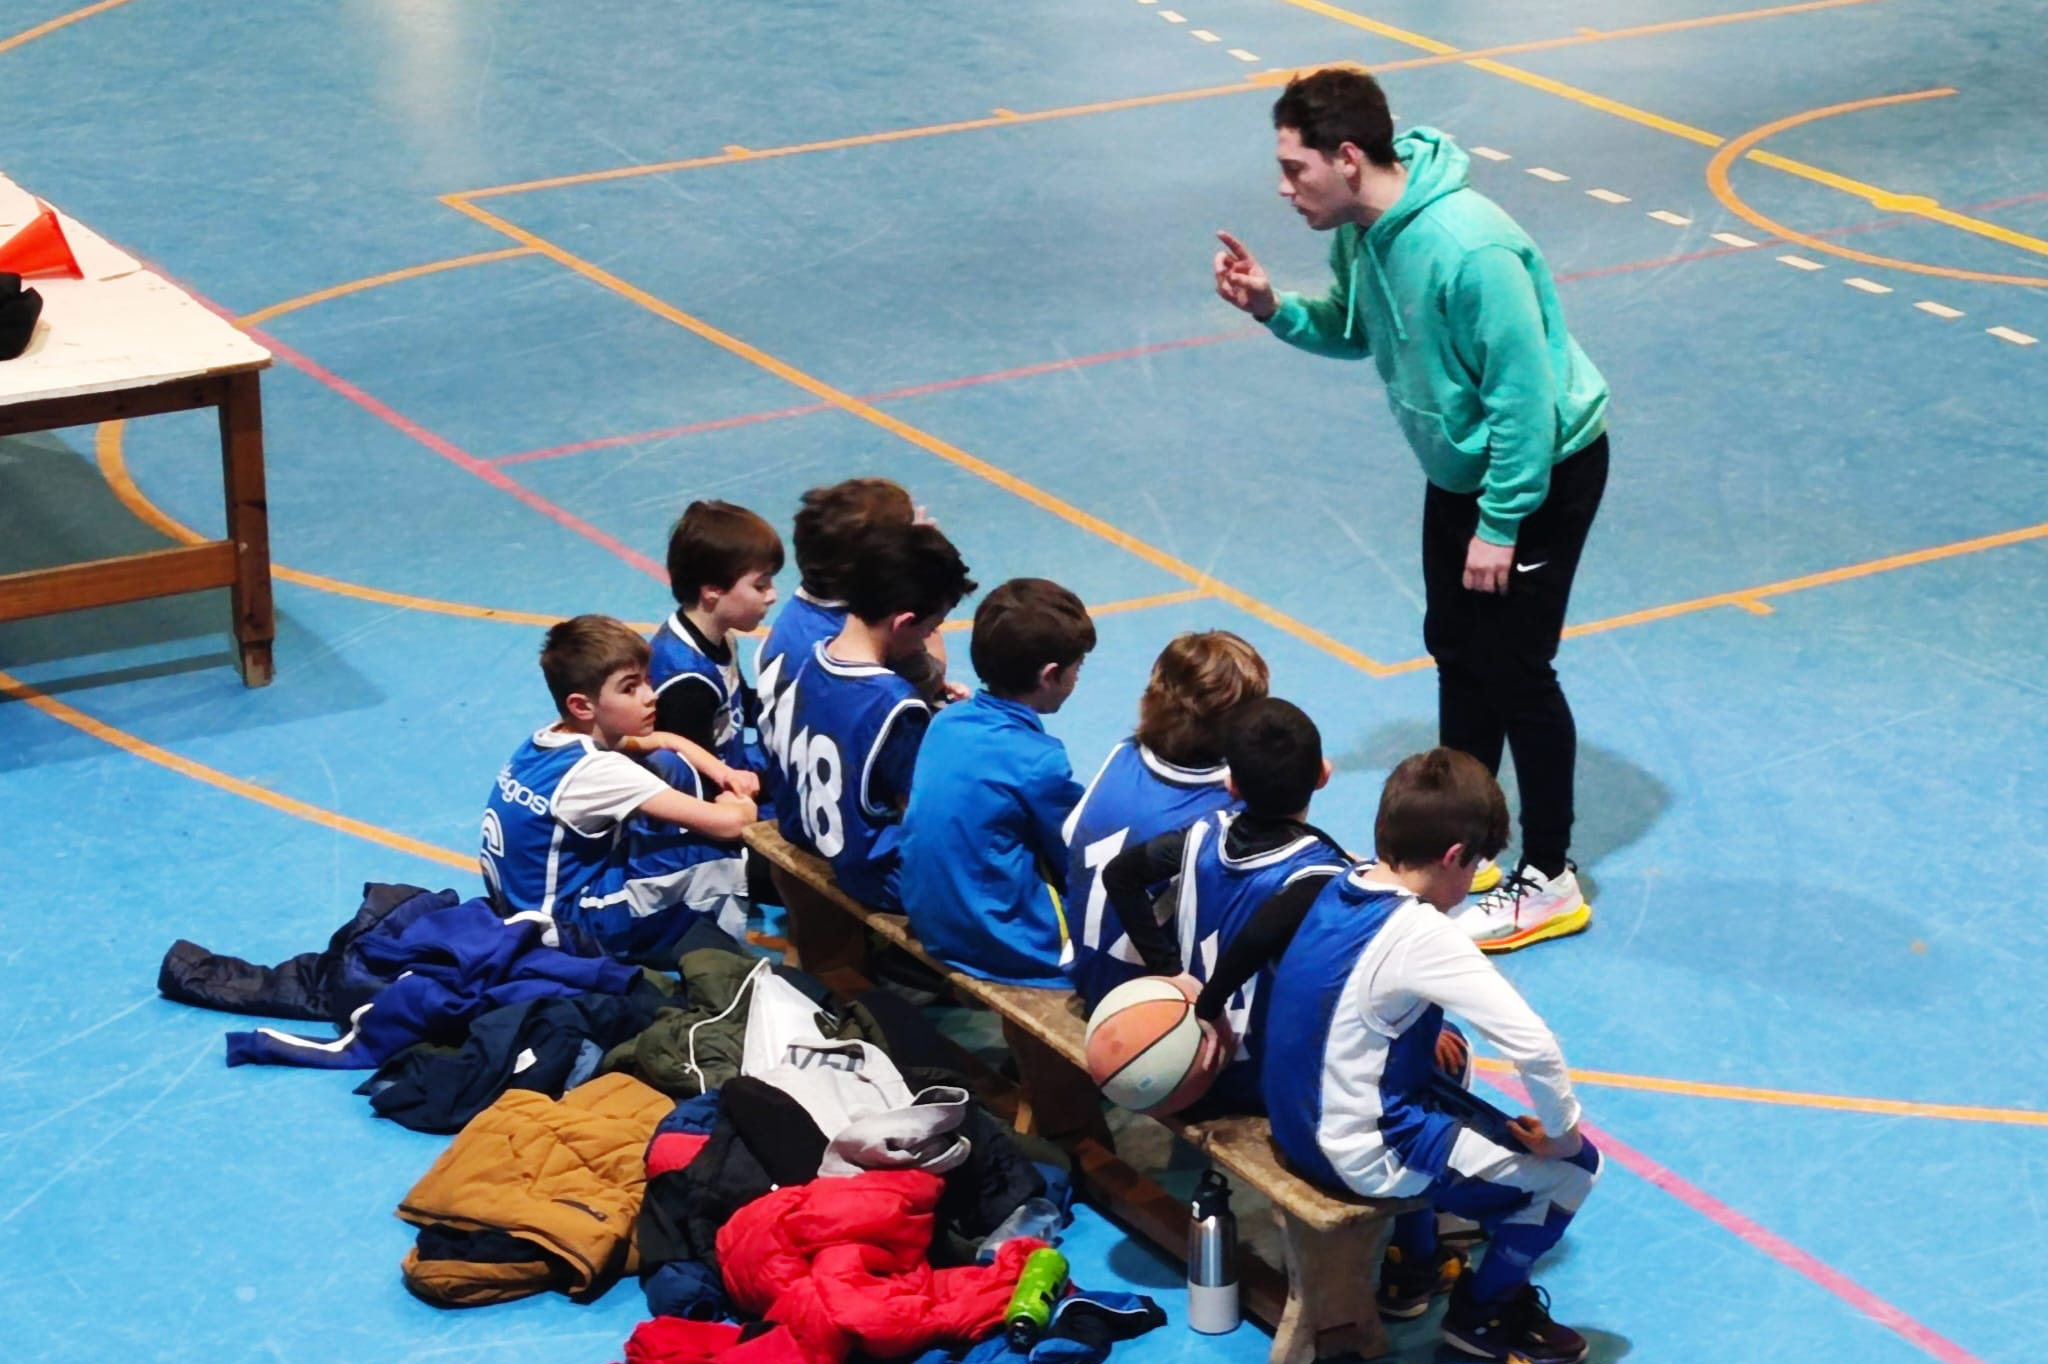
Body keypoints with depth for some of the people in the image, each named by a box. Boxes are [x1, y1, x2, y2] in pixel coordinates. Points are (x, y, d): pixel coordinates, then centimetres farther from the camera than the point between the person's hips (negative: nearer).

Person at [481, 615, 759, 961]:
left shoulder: (553, 737, -1)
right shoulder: (595, 771, -27)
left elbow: (667, 741, 17)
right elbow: (727, 823, -29)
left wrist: (720, 771, -1)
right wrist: (739, 804, -5)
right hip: (563, 931, -9)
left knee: (666, 767, 7)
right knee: (717, 848, -16)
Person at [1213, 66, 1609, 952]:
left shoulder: (1468, 249, -34)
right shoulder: (1358, 230, -8)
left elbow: (1524, 397, -29)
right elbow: (1350, 331, 10)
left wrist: (1499, 526, -22)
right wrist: (1274, 309, -9)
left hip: (1546, 468, -9)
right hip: (1461, 467, 9)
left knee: (1513, 669, -3)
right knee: (1456, 649, 17)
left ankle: (1548, 883, 10)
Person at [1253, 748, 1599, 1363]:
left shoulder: (1339, 887, -2)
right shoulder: (1422, 934, -26)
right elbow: (1536, 1047, -30)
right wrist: (1562, 1132, -14)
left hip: (1300, 1120, 9)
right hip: (1364, 1156, -9)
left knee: (1441, 1076, 36)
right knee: (1574, 1166, 4)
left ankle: (1412, 1265, 43)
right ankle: (1487, 1310, 24)